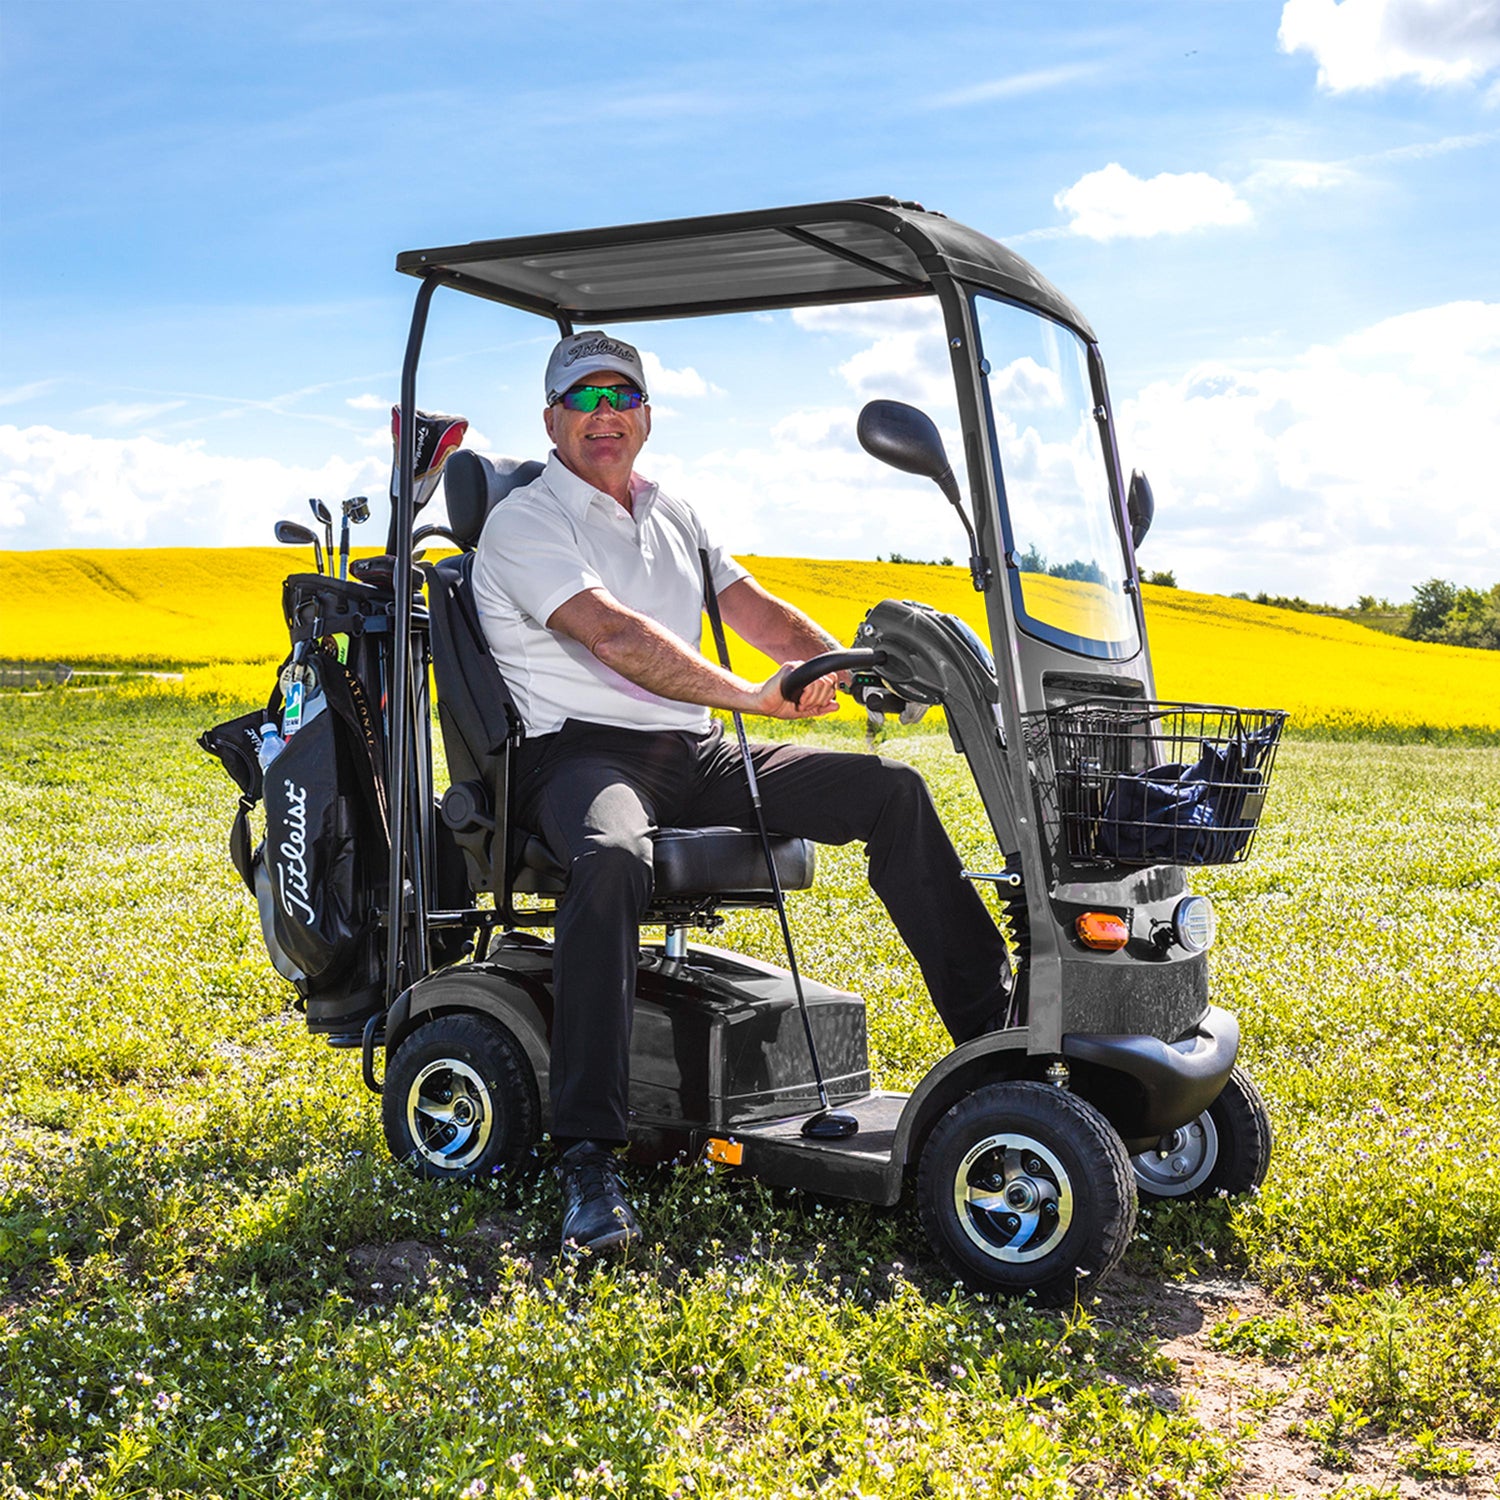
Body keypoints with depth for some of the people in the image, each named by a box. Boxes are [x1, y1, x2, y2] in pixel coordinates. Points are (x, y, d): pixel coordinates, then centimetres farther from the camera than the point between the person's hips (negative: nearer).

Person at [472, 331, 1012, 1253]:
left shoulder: (673, 517, 21)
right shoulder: (525, 522, -4)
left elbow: (763, 614, 15)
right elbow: (614, 636, -20)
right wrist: (755, 697, -30)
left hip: (698, 757, 7)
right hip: (583, 754, -7)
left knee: (891, 791, -3)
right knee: (613, 859, -41)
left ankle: (991, 1021, 5)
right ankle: (587, 1160, -39)